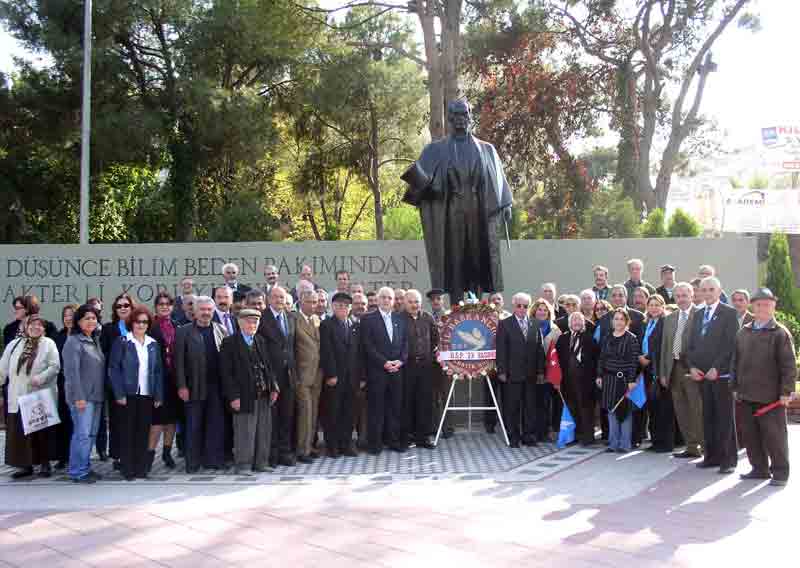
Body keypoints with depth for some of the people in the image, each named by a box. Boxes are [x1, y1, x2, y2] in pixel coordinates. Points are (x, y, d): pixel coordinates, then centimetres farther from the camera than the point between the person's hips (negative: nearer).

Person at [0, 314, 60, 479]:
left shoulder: (49, 344, 0)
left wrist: (41, 378, -21)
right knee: (20, 432, 2)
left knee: (43, 431, 4)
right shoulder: (14, 344, 11)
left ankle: (45, 464, 15)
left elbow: (55, 366, -8)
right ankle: (26, 465, 12)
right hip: (19, 397, 3)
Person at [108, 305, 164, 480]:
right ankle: (128, 469, 7)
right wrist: (119, 394, -12)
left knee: (144, 432, 5)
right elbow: (113, 369, -5)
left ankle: (142, 468, 12)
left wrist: (158, 395, 4)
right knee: (127, 431, 1)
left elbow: (158, 371, 11)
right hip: (128, 394, -3)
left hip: (147, 395, 3)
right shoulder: (122, 342, -1)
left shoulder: (153, 344, 11)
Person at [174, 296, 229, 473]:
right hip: (194, 387, -2)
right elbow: (179, 361, -3)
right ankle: (192, 463, 12)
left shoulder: (221, 330, 9)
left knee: (216, 425, 4)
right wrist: (181, 386, -10)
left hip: (216, 387, 2)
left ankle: (213, 460, 14)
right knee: (194, 426, 4)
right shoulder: (183, 332, 1)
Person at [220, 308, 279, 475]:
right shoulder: (230, 343, -5)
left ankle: (261, 463, 21)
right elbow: (226, 372, -8)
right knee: (244, 432, -1)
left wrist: (274, 387, 7)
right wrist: (233, 396, -14)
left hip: (264, 395, 6)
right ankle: (243, 465, 10)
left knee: (264, 431, 10)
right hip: (245, 396, -6)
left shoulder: (260, 341, 15)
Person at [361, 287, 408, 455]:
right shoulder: (368, 319, -1)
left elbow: (405, 342, 12)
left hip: (397, 370, 4)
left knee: (395, 407, 6)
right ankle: (374, 442, 7)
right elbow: (368, 345, -8)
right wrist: (384, 363, -13)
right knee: (376, 407, 0)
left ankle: (394, 440, 14)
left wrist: (400, 361, -4)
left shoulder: (400, 319, 14)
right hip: (376, 370, -4)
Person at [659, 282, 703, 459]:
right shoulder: (670, 318, 16)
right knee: (681, 411, 9)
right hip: (674, 368, 6)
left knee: (697, 409, -5)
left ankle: (704, 445, 3)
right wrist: (663, 373, 12)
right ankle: (691, 446, 18)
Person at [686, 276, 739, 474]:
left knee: (725, 417, -1)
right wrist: (692, 366, 1)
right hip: (702, 374, 5)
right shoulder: (698, 315, 16)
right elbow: (691, 344, 15)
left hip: (721, 374, -5)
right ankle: (712, 456, 14)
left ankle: (728, 459, 4)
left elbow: (731, 344, -10)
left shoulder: (729, 313, -3)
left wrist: (716, 368, -15)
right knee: (708, 417, 7)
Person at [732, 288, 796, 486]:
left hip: (771, 396, -5)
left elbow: (789, 366, -7)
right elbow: (736, 362, 17)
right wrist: (735, 387, 13)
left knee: (774, 435, 1)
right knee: (750, 434, 10)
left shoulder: (780, 333, -4)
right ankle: (760, 468, 23)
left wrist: (786, 391, -12)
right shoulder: (743, 333, 12)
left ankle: (780, 472, 12)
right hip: (747, 395, 6)